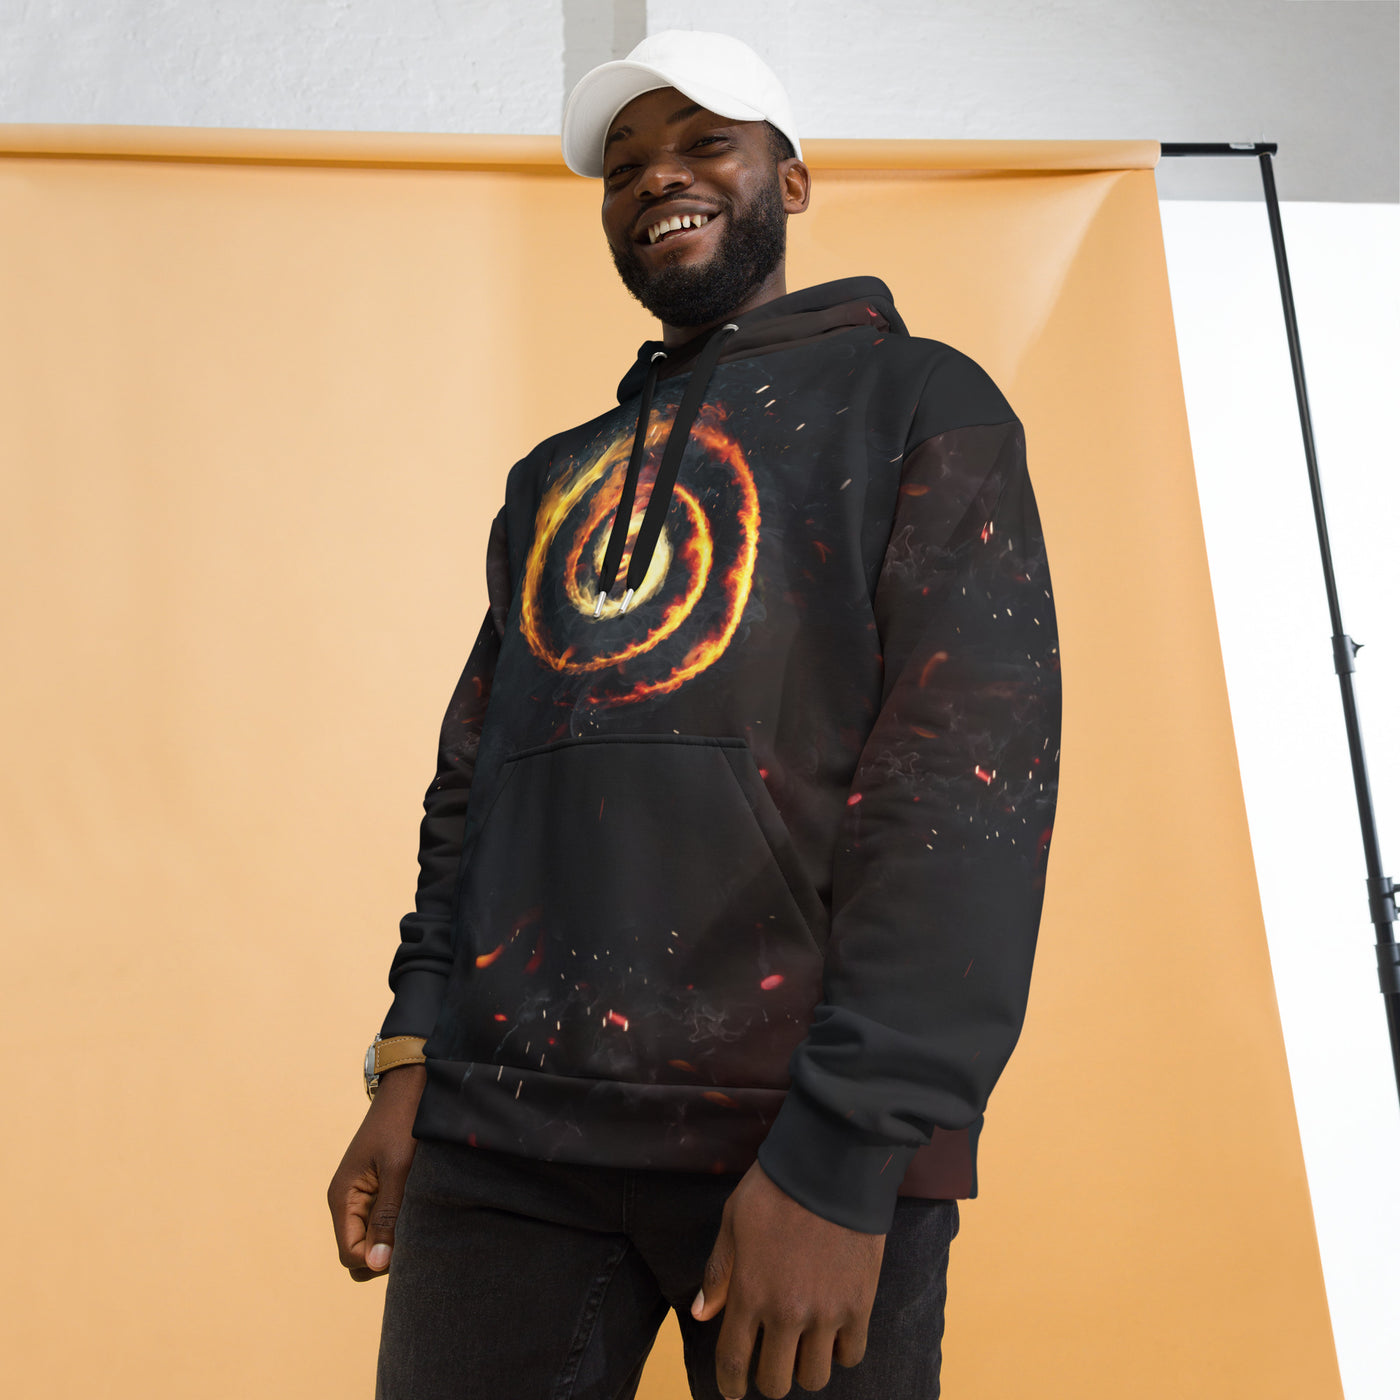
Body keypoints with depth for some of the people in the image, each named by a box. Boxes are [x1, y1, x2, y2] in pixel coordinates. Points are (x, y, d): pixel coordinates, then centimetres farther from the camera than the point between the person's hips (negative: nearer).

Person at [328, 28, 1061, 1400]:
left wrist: (842, 1156, -16)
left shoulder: (917, 402, 2)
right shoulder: (552, 478, 18)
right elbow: (475, 774, 16)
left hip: (810, 1134, -4)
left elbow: (976, 768, -10)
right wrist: (409, 1058, 5)